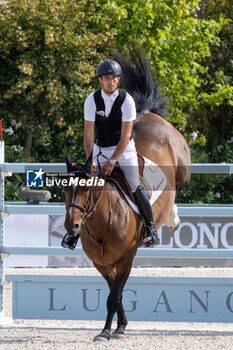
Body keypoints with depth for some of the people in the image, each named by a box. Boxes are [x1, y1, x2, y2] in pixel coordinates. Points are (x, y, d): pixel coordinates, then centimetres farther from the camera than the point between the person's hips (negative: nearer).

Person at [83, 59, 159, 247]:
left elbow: (125, 135, -16)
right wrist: (90, 159, -22)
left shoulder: (127, 100, -16)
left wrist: (113, 161, -22)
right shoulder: (92, 100, -10)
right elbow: (89, 133, -10)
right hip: (101, 148, 2)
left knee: (135, 187, -16)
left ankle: (151, 229, -4)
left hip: (124, 148, -2)